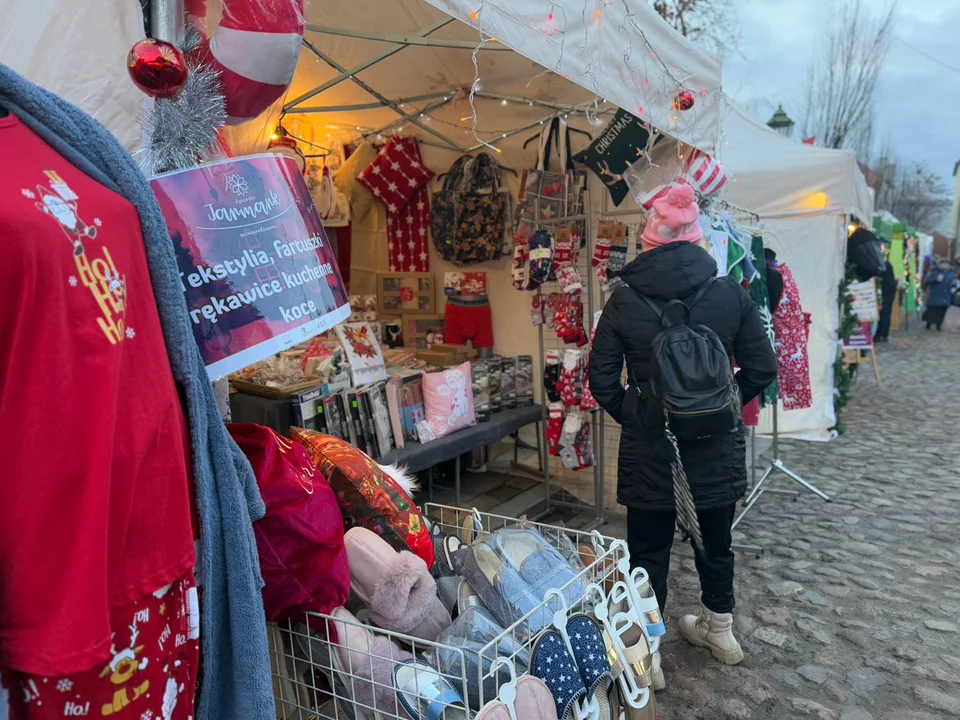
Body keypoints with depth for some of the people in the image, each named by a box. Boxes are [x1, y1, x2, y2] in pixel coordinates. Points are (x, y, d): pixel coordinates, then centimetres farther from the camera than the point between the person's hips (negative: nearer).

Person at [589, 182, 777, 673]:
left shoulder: (624, 301, -11)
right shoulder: (731, 293, -7)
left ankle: (646, 649, 26)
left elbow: (602, 380, -8)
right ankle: (719, 629, 44)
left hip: (650, 448, -2)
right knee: (715, 542, 22)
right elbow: (762, 369, -1)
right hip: (716, 448, 3)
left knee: (648, 550, 13)